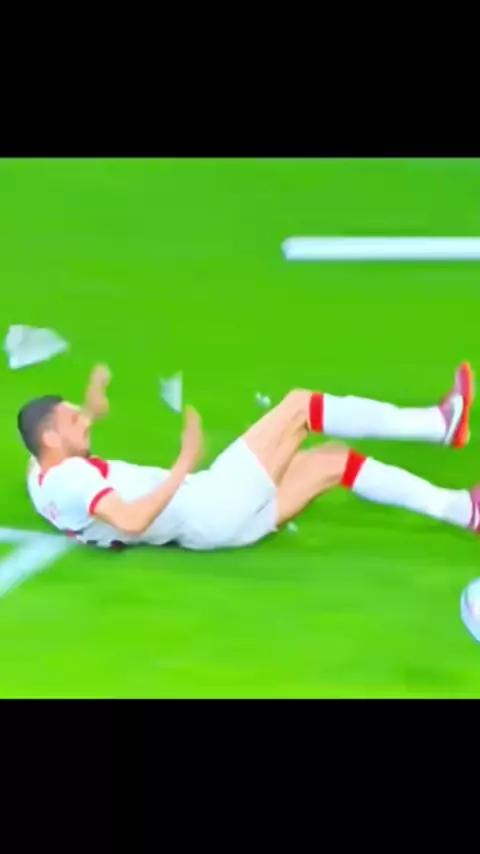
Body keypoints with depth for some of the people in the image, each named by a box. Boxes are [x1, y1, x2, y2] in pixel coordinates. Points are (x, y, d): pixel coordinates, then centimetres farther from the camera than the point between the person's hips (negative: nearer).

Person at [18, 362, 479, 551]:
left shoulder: (48, 478, 13)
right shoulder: (70, 476, -16)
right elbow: (132, 521, -29)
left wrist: (90, 410, 30)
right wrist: (184, 465, -25)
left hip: (217, 521, 11)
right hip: (210, 510, -11)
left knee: (332, 459, 9)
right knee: (298, 405, -7)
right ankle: (439, 422, -1)